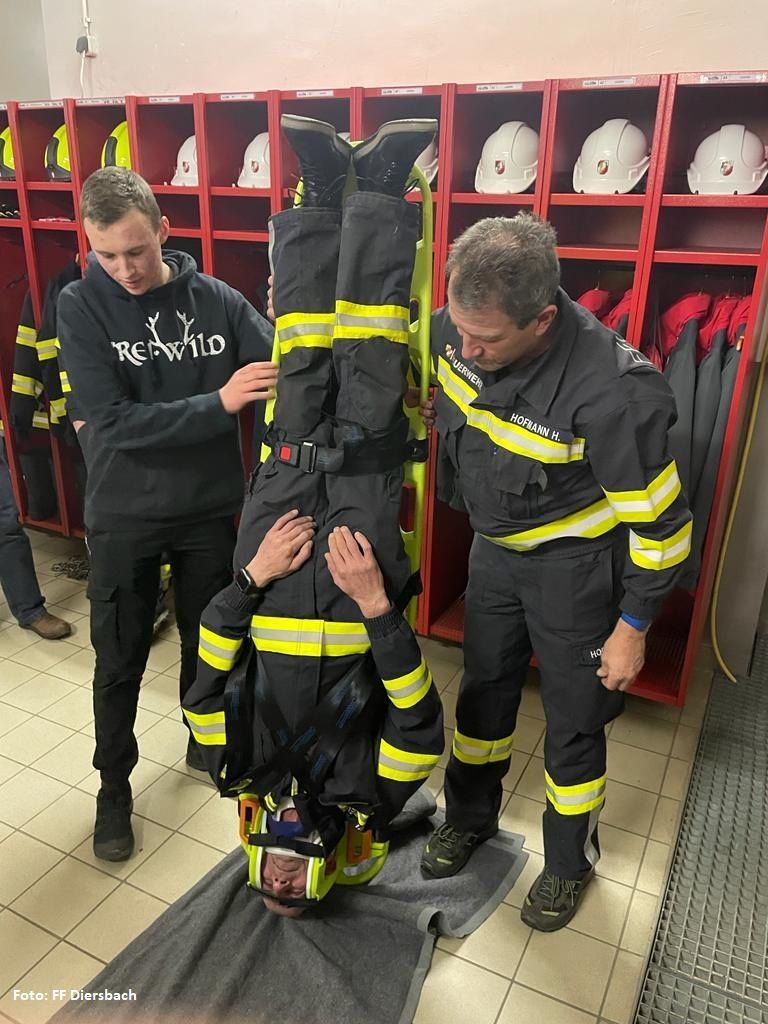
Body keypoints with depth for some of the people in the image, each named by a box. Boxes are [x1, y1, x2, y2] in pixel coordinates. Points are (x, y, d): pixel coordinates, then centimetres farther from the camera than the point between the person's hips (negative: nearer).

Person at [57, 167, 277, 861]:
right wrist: (218, 403, -27)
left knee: (209, 646, 19)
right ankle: (114, 787, 35)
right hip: (123, 517, -1)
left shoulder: (216, 300, -7)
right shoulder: (81, 307, -11)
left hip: (210, 510, 2)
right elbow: (111, 422, -20)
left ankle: (206, 743, 46)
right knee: (119, 664, 12)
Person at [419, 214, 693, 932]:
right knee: (484, 690, 20)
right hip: (495, 548, 6)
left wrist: (634, 624, -14)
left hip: (574, 564, -5)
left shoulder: (611, 391, -35)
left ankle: (569, 860, 38)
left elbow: (659, 520, -22)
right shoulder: (457, 330, -18)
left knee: (574, 718, 11)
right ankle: (469, 818, 46)